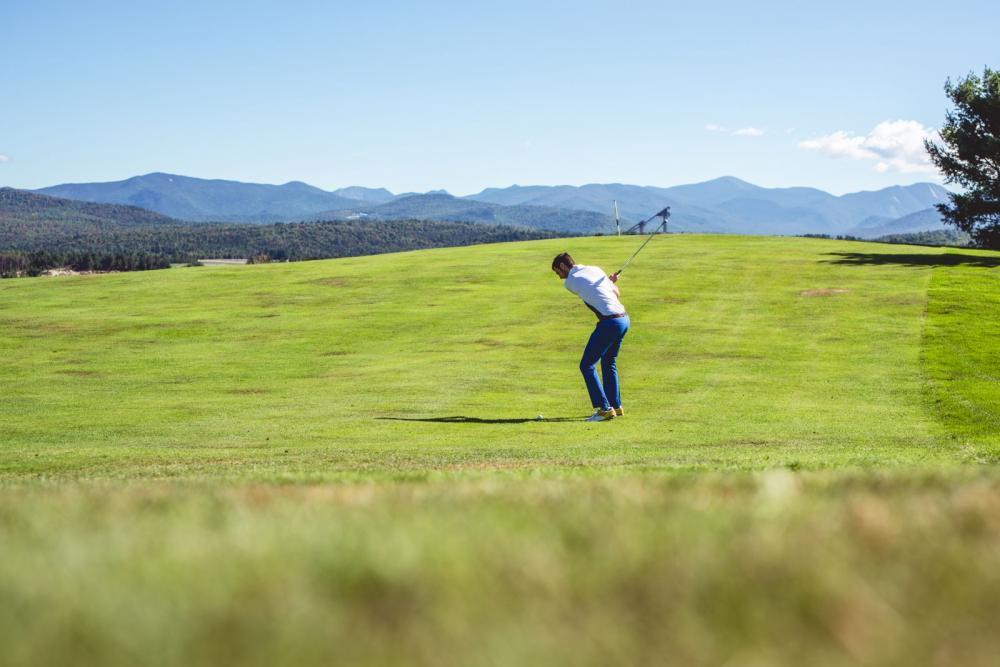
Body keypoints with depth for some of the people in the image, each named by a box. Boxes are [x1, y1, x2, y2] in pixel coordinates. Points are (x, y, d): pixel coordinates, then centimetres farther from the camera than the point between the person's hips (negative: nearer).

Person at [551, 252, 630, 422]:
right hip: (624, 318, 8)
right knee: (609, 362, 24)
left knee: (587, 365, -1)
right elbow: (616, 293, 18)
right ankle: (615, 406, 27)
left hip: (609, 322, -8)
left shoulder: (569, 282, -2)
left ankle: (604, 408, -7)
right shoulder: (596, 269, 16)